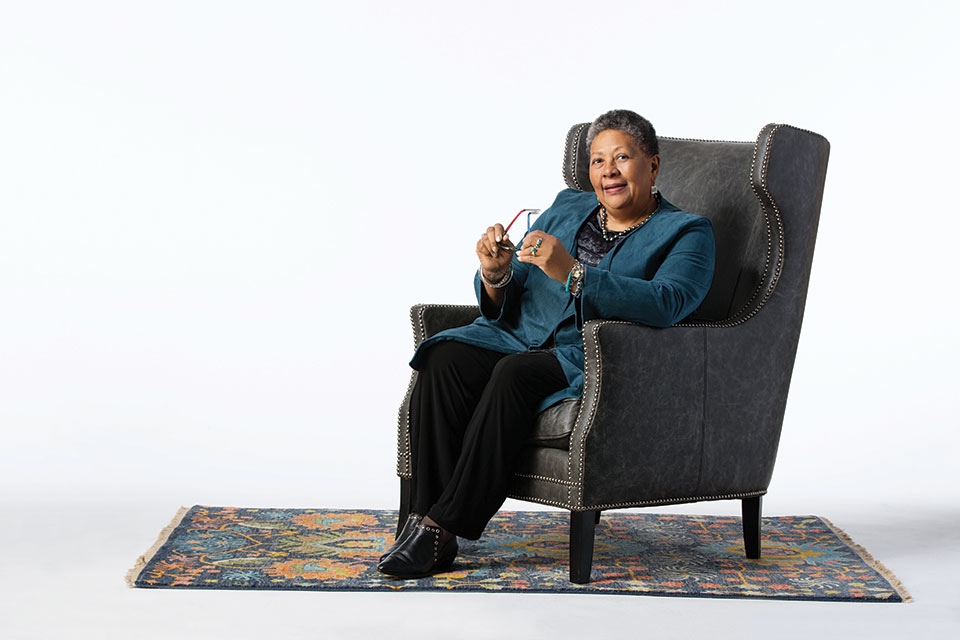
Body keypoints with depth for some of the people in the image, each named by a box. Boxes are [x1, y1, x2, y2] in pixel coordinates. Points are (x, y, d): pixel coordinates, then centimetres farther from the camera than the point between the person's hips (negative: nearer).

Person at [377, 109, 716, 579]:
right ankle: (425, 517, -28)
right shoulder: (566, 208, 20)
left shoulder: (687, 233, 3)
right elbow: (505, 307, 18)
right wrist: (495, 275, -8)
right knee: (444, 359, -25)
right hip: (521, 339, 5)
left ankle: (444, 527, -30)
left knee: (516, 372, -34)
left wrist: (571, 273, -28)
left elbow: (666, 303, -20)